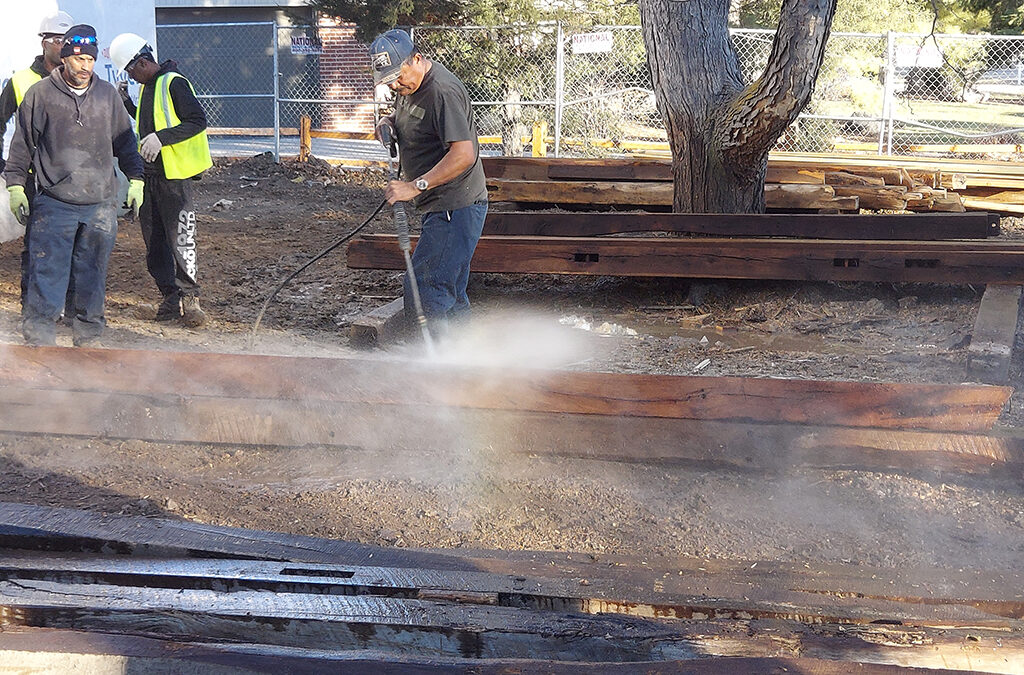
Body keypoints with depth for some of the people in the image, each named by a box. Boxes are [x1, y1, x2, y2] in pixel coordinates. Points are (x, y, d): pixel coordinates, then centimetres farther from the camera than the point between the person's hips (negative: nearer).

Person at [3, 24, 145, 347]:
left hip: (101, 204, 3)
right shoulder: (40, 94, 1)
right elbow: (22, 144, 6)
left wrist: (135, 180, 15)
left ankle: (87, 336, 20)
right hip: (53, 203, -3)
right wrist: (16, 186, 4)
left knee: (93, 272, 9)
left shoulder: (108, 95, 9)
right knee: (47, 272, -6)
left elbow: (125, 142, 19)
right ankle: (39, 339, 0)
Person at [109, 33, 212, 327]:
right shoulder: (147, 87, 17)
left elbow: (198, 121, -17)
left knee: (180, 239, -9)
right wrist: (126, 103, 17)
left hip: (174, 175, -9)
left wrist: (161, 138, -23)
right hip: (149, 173, 9)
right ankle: (170, 297, 15)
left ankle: (189, 298, -2)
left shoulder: (174, 83, -11)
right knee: (154, 242, 9)